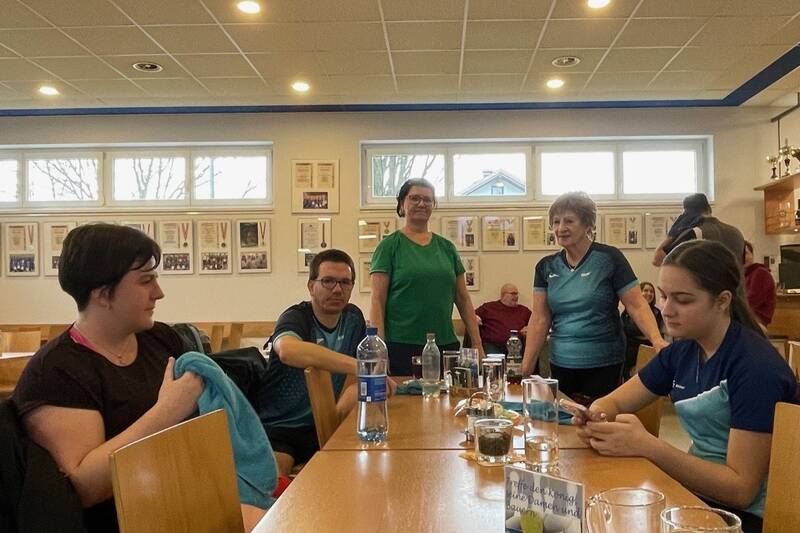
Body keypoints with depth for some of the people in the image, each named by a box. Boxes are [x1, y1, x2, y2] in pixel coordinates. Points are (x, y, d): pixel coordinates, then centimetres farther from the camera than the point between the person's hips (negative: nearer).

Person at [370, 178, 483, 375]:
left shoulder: (446, 247, 11)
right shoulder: (390, 246, -1)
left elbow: (463, 300, 13)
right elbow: (378, 301, -6)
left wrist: (478, 345, 8)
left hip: (446, 344, 4)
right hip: (402, 346, -4)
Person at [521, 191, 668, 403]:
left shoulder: (609, 258, -5)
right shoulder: (546, 266, 5)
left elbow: (637, 306, -8)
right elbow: (540, 319, 3)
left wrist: (657, 340, -24)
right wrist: (526, 366, -4)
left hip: (603, 366, -3)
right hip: (560, 364, 3)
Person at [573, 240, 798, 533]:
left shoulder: (755, 368, -21)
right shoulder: (681, 351, -1)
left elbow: (741, 489, -22)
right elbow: (613, 402, 5)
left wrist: (647, 446, -33)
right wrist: (595, 417, -19)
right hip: (697, 493, 6)